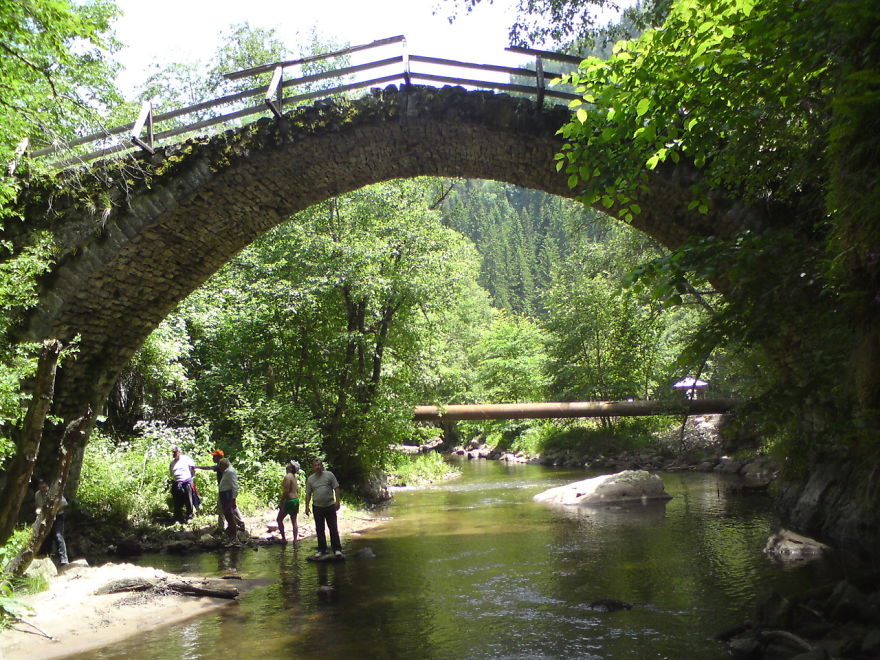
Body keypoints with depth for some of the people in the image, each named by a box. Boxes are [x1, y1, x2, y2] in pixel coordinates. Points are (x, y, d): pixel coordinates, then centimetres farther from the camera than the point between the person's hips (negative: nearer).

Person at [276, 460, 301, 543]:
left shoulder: (287, 477, -16)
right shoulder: (295, 477, 11)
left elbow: (286, 491, -21)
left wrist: (281, 501, -13)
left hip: (289, 500, -8)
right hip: (296, 500, 8)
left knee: (279, 519, 7)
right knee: (294, 521, 10)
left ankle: (283, 539, 5)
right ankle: (295, 540, 8)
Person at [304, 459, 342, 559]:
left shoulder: (329, 475, -1)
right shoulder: (310, 479, 5)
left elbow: (336, 488, -1)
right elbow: (308, 494, 8)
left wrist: (337, 501, -9)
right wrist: (307, 507, 2)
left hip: (330, 506, -3)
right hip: (317, 507, 3)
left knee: (333, 528, -2)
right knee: (319, 530, 8)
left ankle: (337, 549, 3)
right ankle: (322, 550, 18)